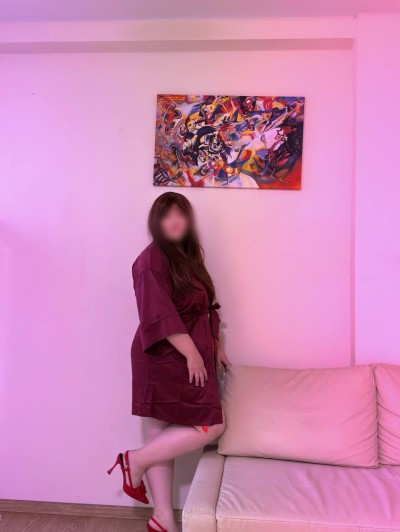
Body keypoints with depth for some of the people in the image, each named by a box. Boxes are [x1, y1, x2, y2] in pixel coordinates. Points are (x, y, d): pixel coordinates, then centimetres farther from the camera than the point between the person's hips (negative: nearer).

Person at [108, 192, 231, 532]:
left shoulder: (189, 257, 16)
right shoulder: (151, 260, -13)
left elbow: (205, 307, 21)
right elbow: (161, 315, -20)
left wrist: (216, 346, 18)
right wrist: (192, 354, -21)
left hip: (190, 358, 8)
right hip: (166, 360, -8)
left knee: (163, 434, 11)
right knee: (211, 427, -7)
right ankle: (136, 461, 6)